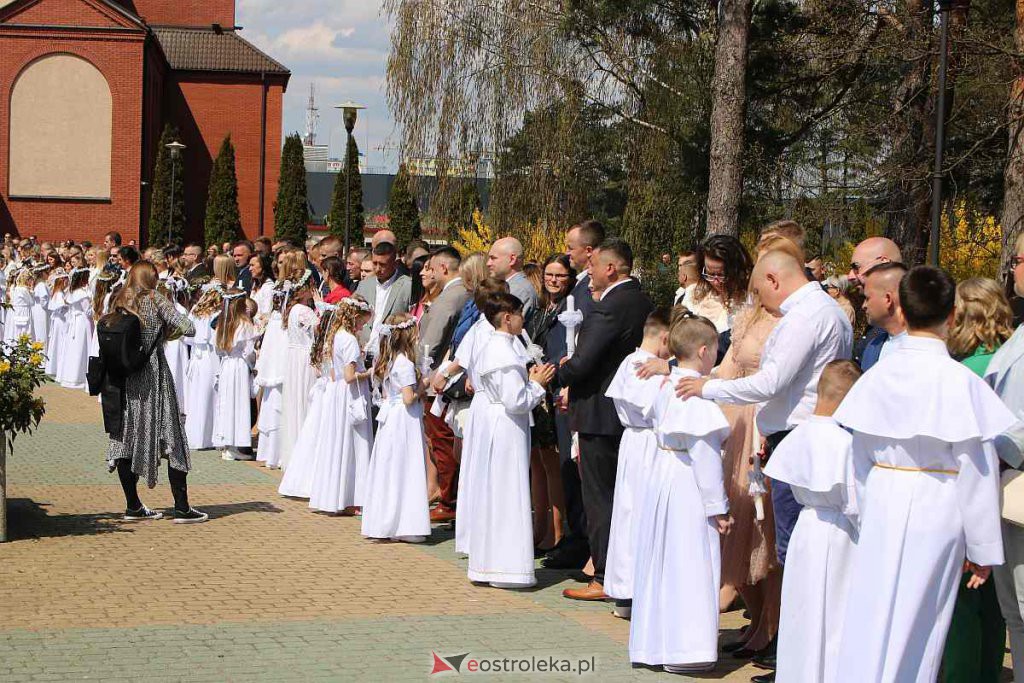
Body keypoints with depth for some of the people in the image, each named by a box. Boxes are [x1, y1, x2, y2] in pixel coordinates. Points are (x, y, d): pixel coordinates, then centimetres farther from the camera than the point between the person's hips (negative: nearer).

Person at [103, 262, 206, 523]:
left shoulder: (119, 303, 7)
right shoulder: (155, 300, -7)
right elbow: (189, 328, -13)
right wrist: (169, 332, 7)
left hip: (123, 378, 5)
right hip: (153, 376, -5)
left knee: (127, 438, 9)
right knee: (172, 440, 1)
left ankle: (133, 506, 11)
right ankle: (182, 508, 0)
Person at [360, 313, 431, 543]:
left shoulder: (388, 361, 10)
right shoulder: (406, 363, -16)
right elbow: (408, 398, -20)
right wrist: (421, 392, -2)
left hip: (390, 417, 9)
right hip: (405, 421, -9)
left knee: (388, 470, 11)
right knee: (404, 470, -4)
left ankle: (383, 521, 16)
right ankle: (403, 525, -2)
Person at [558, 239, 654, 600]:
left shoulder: (608, 309, -20)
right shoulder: (644, 303, 8)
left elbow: (581, 363, -23)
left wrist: (559, 373, -1)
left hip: (600, 414, -9)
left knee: (600, 497, -1)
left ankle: (604, 578, 3)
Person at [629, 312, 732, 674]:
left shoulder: (665, 386, 6)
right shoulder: (699, 393, -18)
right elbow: (705, 453, -18)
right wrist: (717, 506, -13)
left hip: (660, 477, 9)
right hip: (688, 486, -9)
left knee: (660, 563, 15)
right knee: (689, 566, -3)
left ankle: (653, 641, 24)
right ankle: (683, 648, 0)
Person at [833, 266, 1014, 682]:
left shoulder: (878, 376, -1)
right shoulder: (960, 382, -13)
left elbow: (861, 458, 7)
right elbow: (977, 471, -11)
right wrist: (983, 548, -3)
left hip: (881, 507, 4)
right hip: (937, 513, -3)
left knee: (871, 620, 10)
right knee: (917, 629, 5)